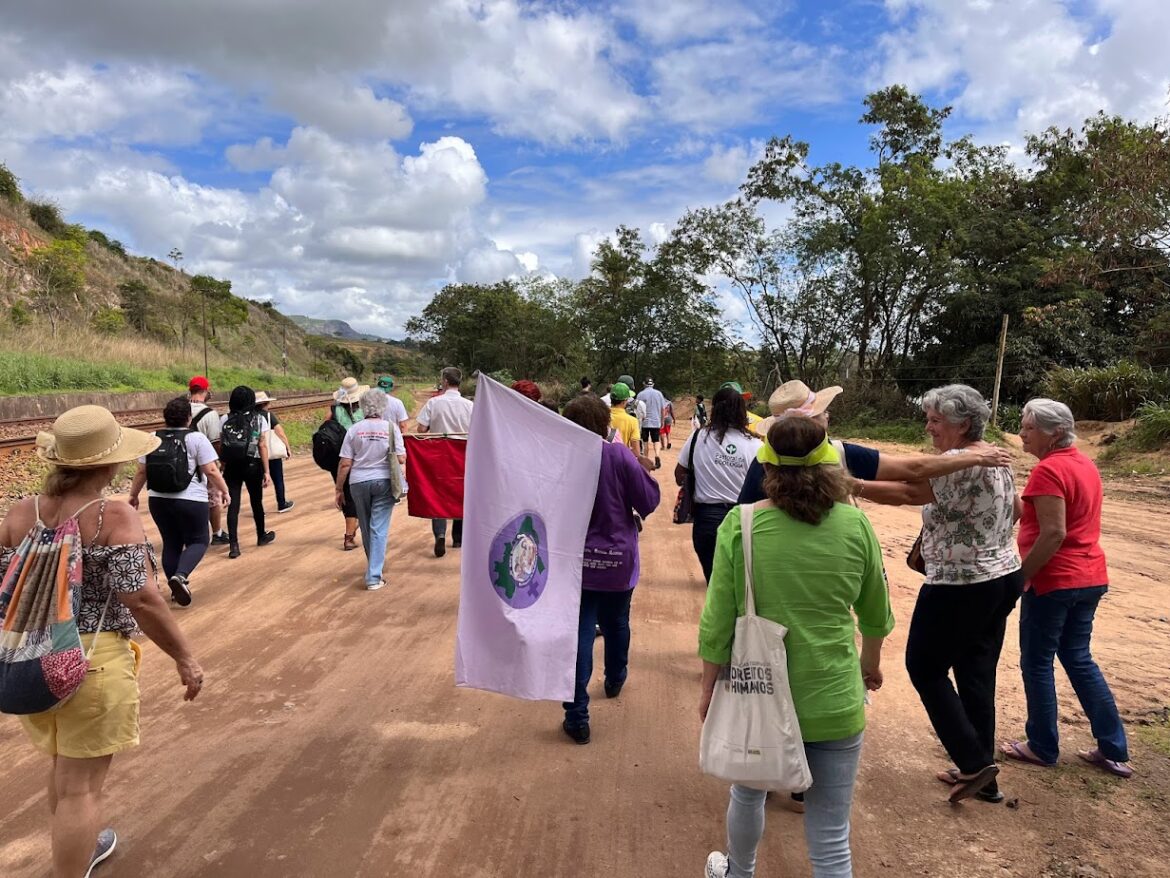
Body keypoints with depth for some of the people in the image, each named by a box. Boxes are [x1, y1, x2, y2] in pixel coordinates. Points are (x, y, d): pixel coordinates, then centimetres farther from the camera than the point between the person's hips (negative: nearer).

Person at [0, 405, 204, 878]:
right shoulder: (116, 517, -17)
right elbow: (141, 600, -21)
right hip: (92, 662, -7)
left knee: (64, 765, 28)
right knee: (81, 787, 7)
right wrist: (185, 658, -12)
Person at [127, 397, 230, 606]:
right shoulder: (197, 438, -8)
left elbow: (141, 471, 11)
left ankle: (177, 588, 18)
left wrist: (133, 494, 22)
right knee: (198, 541, 6)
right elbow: (211, 471, -11)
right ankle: (181, 576, -17)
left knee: (171, 543, 14)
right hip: (190, 500, -5)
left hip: (158, 500, 5)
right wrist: (223, 490, 1)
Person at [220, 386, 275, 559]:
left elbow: (221, 446, -1)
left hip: (232, 466, 1)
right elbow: (262, 446, -6)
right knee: (256, 502, 16)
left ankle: (233, 545, -5)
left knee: (233, 505, 2)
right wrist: (266, 471, -4)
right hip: (253, 465, -1)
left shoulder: (225, 419, -1)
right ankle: (261, 536, 34)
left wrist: (223, 465, 9)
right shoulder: (259, 419, -4)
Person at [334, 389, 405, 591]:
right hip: (383, 482, -2)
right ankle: (373, 577, -2)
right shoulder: (391, 428, -6)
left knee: (366, 527, 19)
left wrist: (339, 488, 5)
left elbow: (345, 464, -4)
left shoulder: (354, 430, -3)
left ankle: (374, 566, 38)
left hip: (358, 482, 2)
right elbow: (401, 459, -9)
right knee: (379, 529, 2)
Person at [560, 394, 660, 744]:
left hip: (578, 561, 0)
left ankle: (577, 716, -1)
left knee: (580, 633, 1)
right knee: (616, 623, 23)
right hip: (618, 559, 1)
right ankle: (615, 679, 47)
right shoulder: (619, 456, -14)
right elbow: (649, 500, -9)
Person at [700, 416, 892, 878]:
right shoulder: (855, 525, -8)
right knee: (831, 840, 13)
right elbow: (875, 612, 7)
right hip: (833, 699, 0)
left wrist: (708, 687, 5)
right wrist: (872, 661, 26)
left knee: (747, 795, 28)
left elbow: (718, 621, -11)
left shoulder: (740, 525, -14)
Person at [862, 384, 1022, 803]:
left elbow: (907, 491, -29)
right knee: (978, 675, 15)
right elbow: (1016, 511, 22)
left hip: (961, 588, -9)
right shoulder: (996, 459, 9)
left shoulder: (958, 463, -21)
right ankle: (983, 775, 24)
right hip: (1004, 578, 9)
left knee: (925, 668, 6)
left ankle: (974, 763, 8)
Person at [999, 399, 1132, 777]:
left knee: (1036, 663, 6)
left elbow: (1053, 534, -24)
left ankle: (1043, 747, 18)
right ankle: (1113, 750, 22)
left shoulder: (1049, 470, -19)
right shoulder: (1085, 464, 10)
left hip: (1055, 581, -9)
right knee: (1079, 659, 18)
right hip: (1090, 577, 9)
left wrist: (1020, 575, -17)